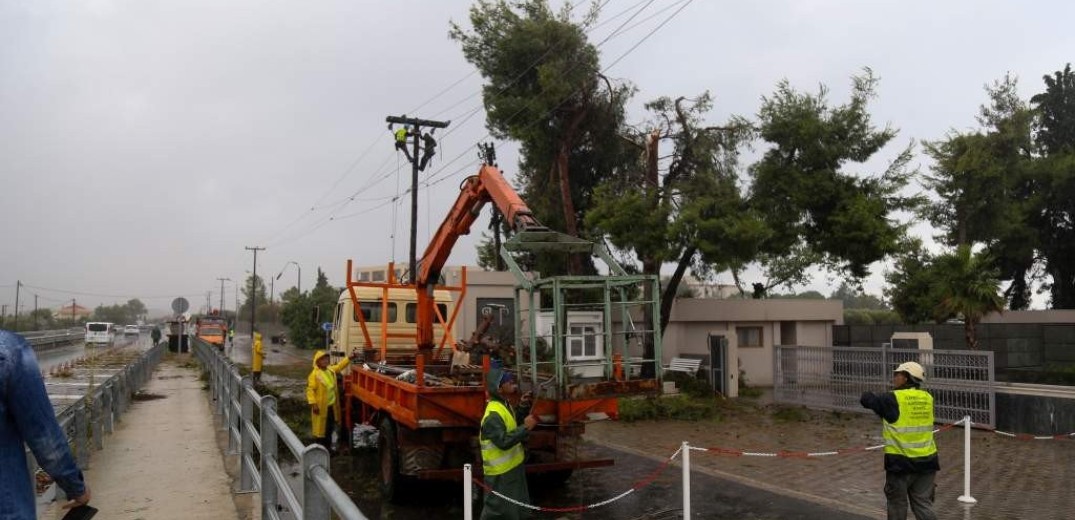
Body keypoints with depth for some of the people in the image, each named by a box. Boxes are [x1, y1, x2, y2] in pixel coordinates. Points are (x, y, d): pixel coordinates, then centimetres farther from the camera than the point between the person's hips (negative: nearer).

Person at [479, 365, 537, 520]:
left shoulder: (504, 405, 5)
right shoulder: (493, 415, -27)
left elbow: (513, 424, 17)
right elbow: (503, 441, -33)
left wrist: (523, 407, 3)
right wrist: (525, 428, -30)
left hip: (513, 467, 10)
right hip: (501, 473, -10)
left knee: (518, 508, 23)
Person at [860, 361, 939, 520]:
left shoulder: (893, 399, -12)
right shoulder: (927, 398, 3)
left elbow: (867, 399, -3)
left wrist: (867, 394, 19)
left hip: (901, 461, -5)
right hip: (926, 459, 5)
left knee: (897, 503, 11)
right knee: (923, 503, 10)